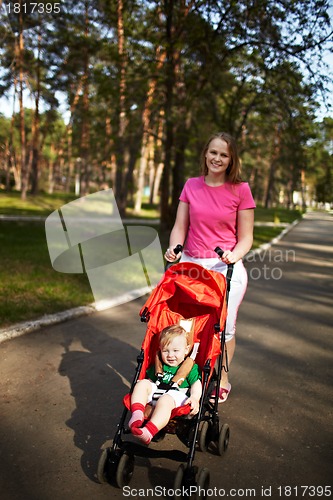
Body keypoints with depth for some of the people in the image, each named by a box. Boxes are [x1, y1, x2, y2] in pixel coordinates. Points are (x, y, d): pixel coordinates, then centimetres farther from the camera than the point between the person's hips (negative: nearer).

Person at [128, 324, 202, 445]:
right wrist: (143, 391, 11)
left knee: (165, 400, -37)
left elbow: (196, 384, -2)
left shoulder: (191, 367, 8)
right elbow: (150, 380, 30)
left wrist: (195, 398, -22)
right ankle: (137, 414, -37)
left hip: (176, 396, -6)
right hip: (155, 392, 6)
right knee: (142, 383, -15)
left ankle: (149, 432, -54)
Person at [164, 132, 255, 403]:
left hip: (226, 267, -2)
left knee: (224, 327, 6)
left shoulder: (241, 190, -3)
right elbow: (180, 226, 6)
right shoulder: (191, 186, 5)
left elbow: (246, 237, -2)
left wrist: (233, 256, -20)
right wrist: (174, 249, -12)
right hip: (190, 263, 3)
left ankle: (222, 379, 30)